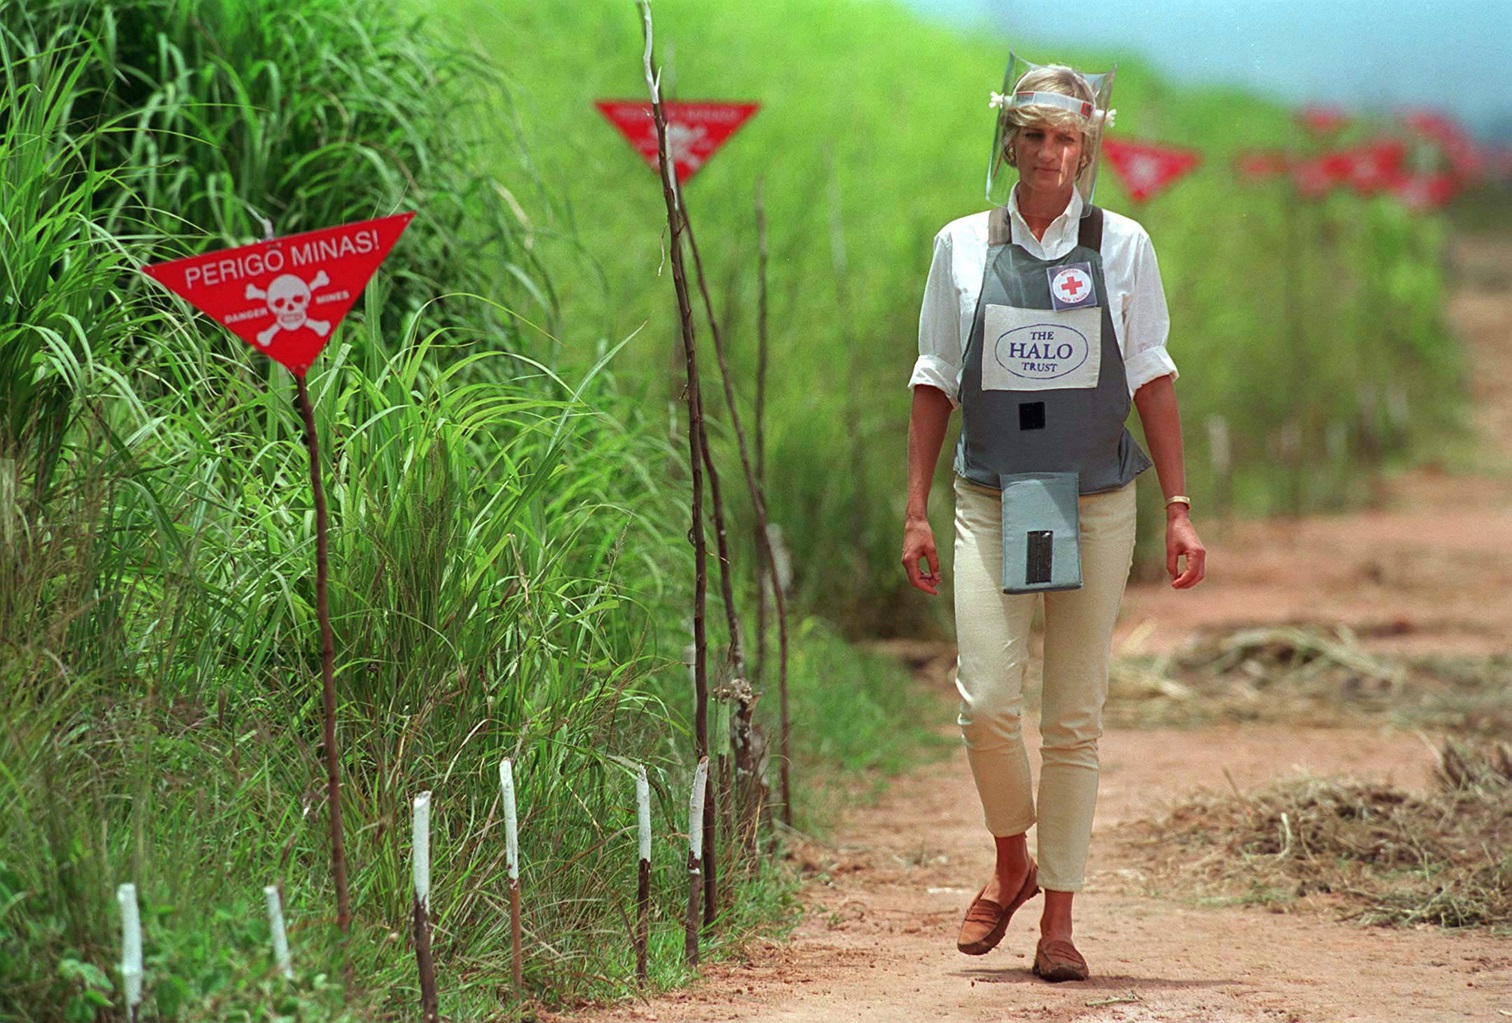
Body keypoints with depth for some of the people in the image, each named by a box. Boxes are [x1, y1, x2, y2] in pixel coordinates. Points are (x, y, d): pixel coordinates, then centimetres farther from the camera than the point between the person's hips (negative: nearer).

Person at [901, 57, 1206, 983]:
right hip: (992, 499, 0)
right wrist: (917, 511, 5)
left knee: (1075, 717, 1)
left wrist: (1180, 510, 1)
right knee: (988, 700, -12)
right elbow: (936, 382, 9)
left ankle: (1059, 921, 8)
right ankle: (1012, 864, 15)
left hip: (1095, 504, 0)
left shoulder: (1121, 246, 3)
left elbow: (1152, 381, 6)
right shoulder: (963, 247, 4)